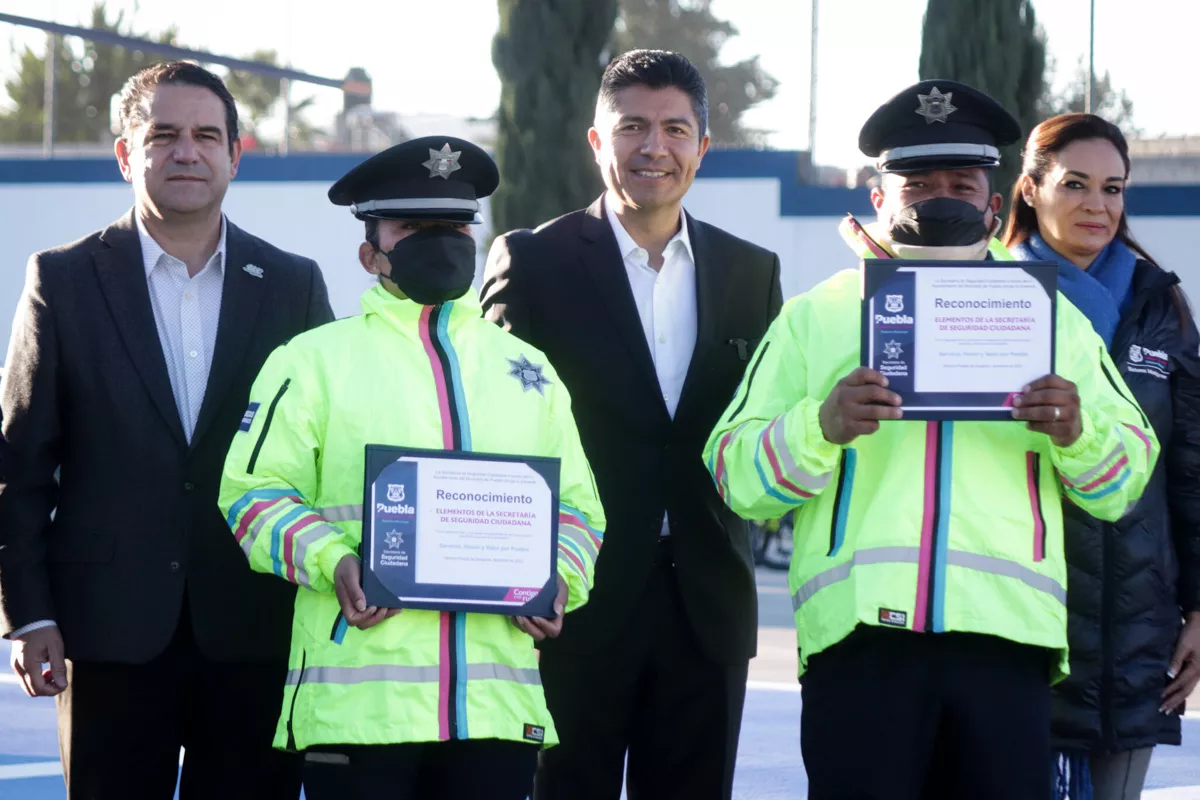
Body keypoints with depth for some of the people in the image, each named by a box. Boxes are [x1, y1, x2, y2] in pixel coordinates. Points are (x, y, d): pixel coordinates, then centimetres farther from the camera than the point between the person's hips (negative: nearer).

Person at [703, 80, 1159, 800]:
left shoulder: (1051, 317, 20)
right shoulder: (817, 316, 14)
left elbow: (1123, 481, 15)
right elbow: (737, 474, 4)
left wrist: (1078, 432, -7)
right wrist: (822, 425, -14)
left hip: (1008, 634, 1)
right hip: (861, 633, -1)